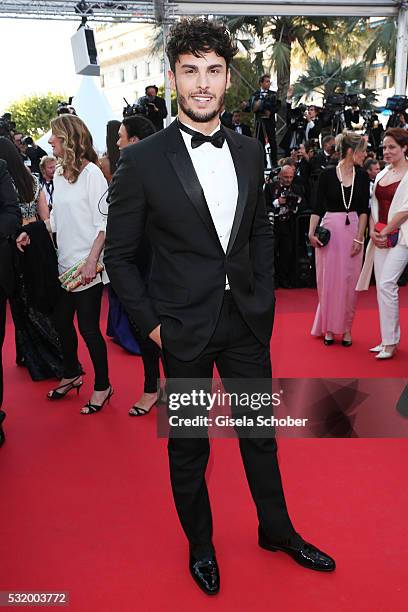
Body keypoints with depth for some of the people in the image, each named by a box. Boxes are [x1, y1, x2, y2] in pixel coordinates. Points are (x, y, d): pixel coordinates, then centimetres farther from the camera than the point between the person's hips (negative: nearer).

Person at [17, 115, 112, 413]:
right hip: (64, 264, 8)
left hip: (87, 267, -7)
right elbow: (56, 220, 16)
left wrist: (91, 260, -20)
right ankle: (72, 373, 38)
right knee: (61, 321, 16)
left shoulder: (91, 172, -10)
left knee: (88, 327, -1)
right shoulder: (59, 175, 11)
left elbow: (104, 222, -14)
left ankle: (102, 386, 17)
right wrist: (32, 233, 1)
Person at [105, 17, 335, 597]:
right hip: (184, 328, -3)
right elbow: (120, 254, -5)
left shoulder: (250, 151, 4)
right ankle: (200, 544, 39)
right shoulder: (142, 161, -10)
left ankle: (277, 530, 42)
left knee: (260, 431, 18)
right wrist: (151, 323, -7)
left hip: (246, 320, 4)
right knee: (188, 446, 14)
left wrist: (263, 297, 6)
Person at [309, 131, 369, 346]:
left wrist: (359, 237, -5)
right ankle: (329, 327, 18)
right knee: (328, 279, 3)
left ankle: (346, 328, 19)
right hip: (330, 229, -3)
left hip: (353, 230, 3)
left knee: (350, 281, 6)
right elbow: (318, 207, -3)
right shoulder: (327, 174, -4)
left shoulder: (362, 176, 5)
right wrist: (311, 232, -14)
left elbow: (363, 209, 3)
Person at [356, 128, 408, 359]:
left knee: (386, 284, -15)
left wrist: (385, 231, -11)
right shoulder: (382, 174, 16)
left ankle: (389, 343, -6)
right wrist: (373, 230, -1)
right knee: (383, 286, 7)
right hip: (380, 237, 7)